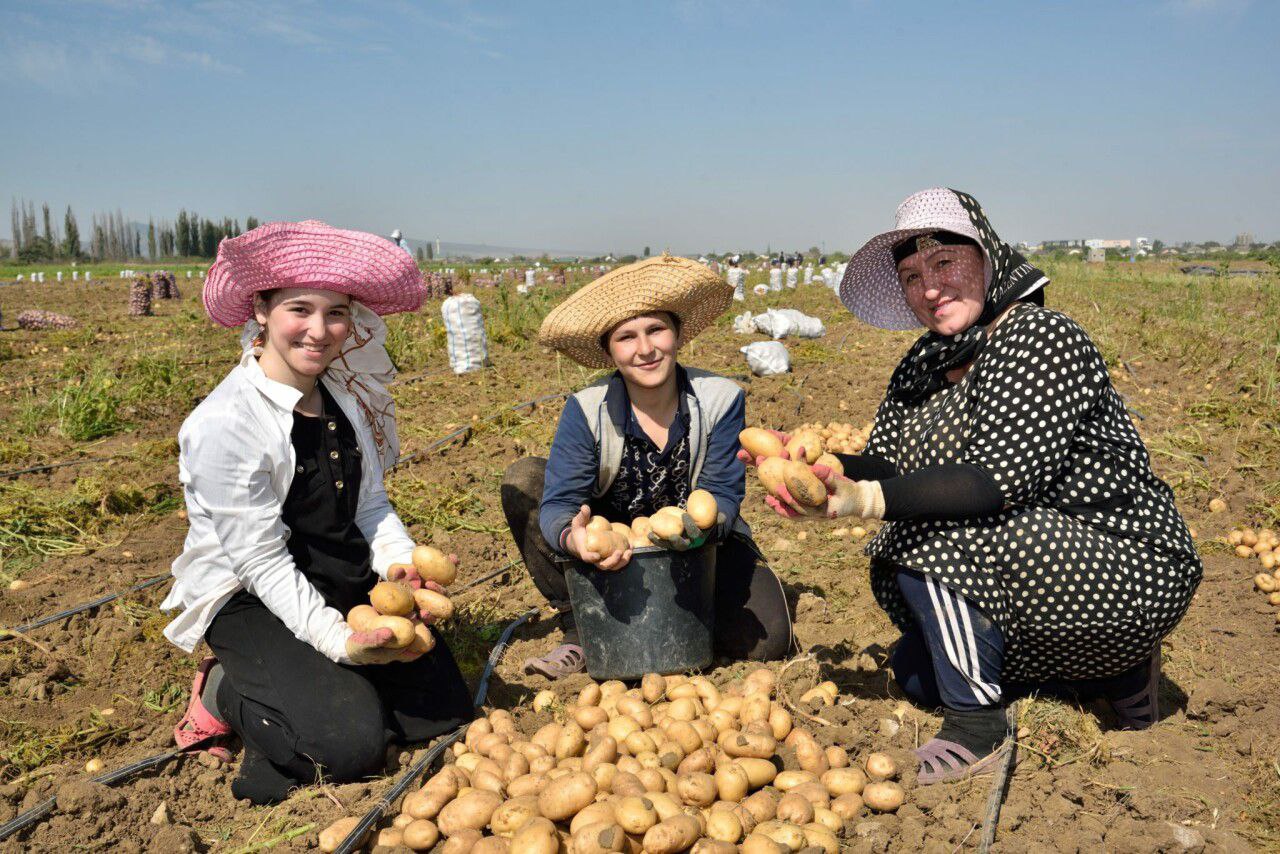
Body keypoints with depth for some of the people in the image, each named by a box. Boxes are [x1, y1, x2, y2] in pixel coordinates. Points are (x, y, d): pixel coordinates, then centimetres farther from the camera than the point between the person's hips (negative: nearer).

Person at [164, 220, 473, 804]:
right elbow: (260, 560, -19)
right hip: (252, 602, -6)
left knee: (445, 714, 0)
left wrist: (401, 564, -18)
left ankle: (296, 679, 16)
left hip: (350, 585, 7)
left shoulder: (344, 398, 1)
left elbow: (372, 503, 2)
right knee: (352, 743, -22)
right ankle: (225, 692, 7)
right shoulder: (224, 423, -20)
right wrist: (337, 639, -27)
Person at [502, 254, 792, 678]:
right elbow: (559, 502, -26)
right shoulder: (586, 410, -19)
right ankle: (580, 628, -11)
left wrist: (700, 523, -45)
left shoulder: (721, 399, -18)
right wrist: (573, 538, -51)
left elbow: (723, 494, -20)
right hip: (612, 544, 1)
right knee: (523, 480, -21)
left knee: (765, 642, -23)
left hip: (702, 542, 0)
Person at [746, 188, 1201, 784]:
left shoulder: (1042, 338, -20)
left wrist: (864, 499, -37)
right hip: (1043, 573, 9)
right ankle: (1112, 673, 18)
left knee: (936, 534, -27)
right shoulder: (923, 365, 5)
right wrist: (820, 470, -20)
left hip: (1131, 576, -9)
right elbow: (886, 464, 0)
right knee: (915, 671, 11)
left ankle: (976, 729, -11)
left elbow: (999, 481, -30)